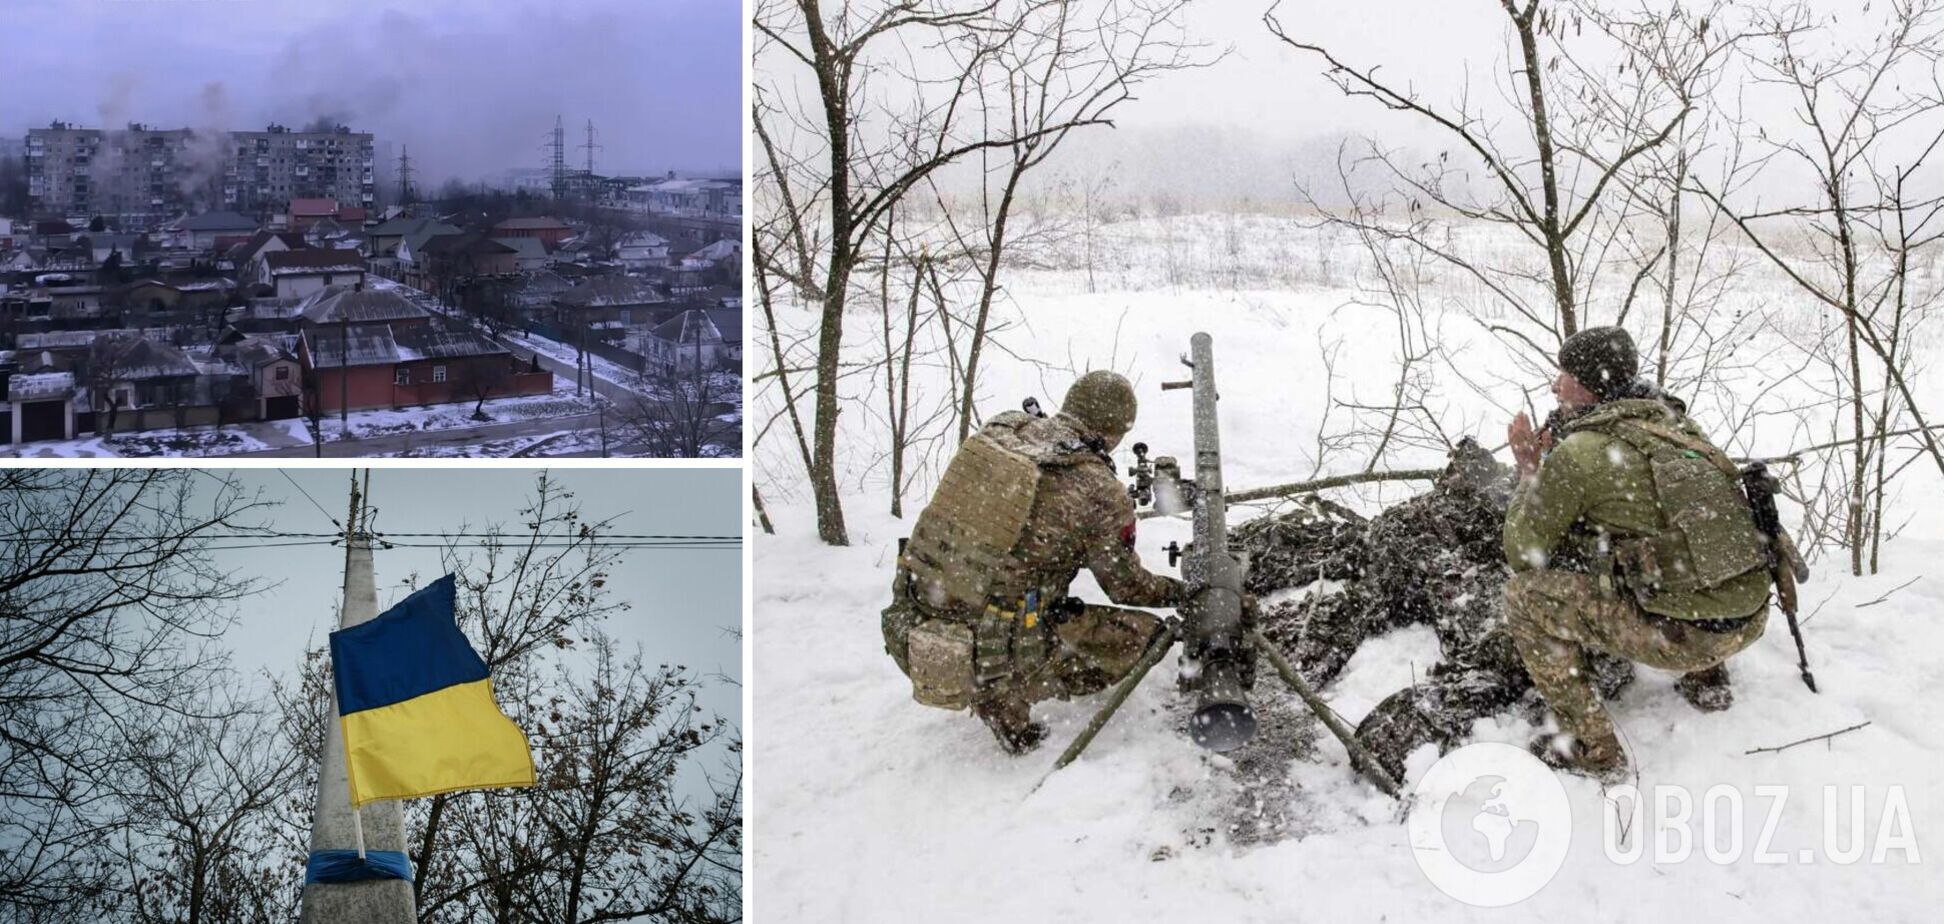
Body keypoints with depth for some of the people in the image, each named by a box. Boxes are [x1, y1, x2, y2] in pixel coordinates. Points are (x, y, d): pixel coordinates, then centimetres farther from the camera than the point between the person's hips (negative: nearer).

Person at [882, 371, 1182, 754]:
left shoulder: (1000, 427, 2)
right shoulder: (1101, 493, -12)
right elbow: (1127, 587, 4)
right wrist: (1178, 591, 24)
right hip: (992, 660, -7)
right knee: (1143, 635, 6)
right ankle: (1005, 699, 1)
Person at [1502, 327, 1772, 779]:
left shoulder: (1579, 452, -9)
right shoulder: (1674, 421, 12)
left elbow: (1522, 554, 0)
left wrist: (1529, 471, 13)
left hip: (1684, 635, -8)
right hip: (1751, 621, 8)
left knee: (1525, 594, 0)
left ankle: (1592, 747, 3)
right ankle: (1707, 680, 31)